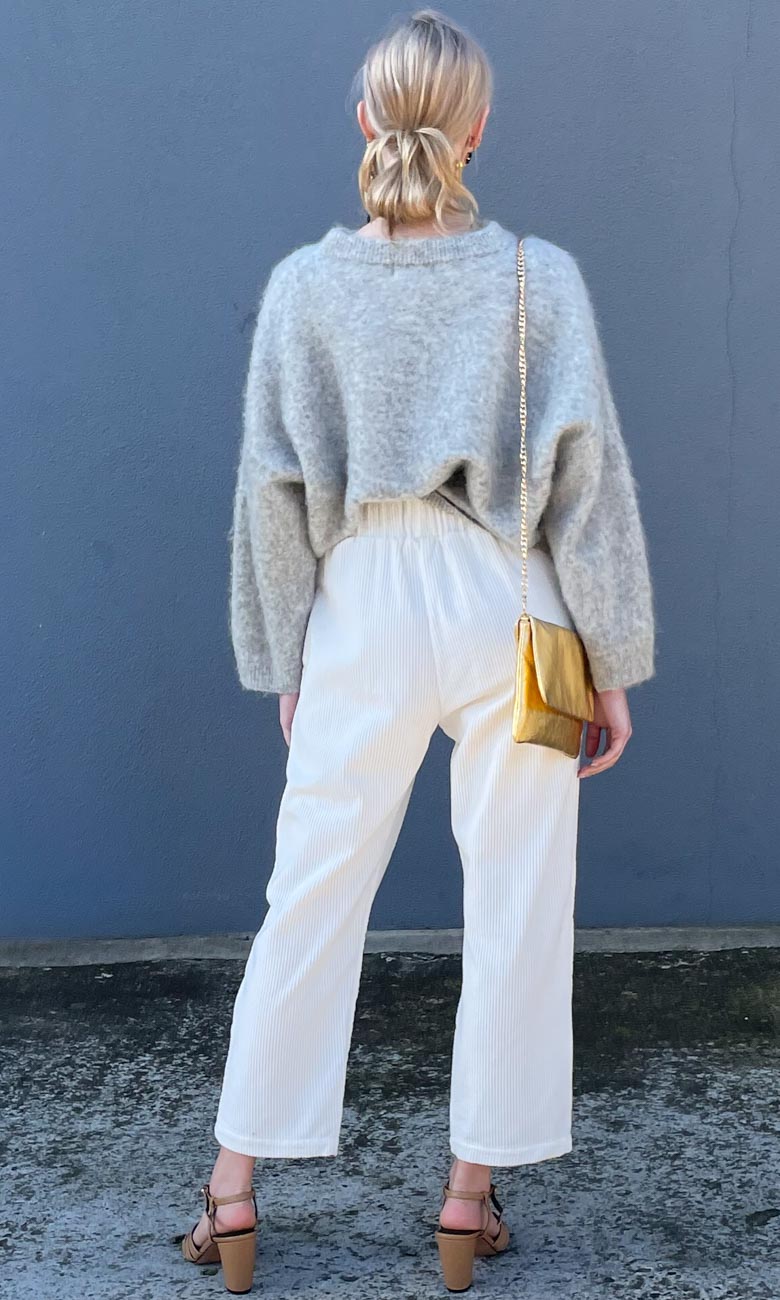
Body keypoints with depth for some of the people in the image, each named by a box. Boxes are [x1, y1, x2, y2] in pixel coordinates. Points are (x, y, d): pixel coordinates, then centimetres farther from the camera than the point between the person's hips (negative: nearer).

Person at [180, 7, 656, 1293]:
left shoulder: (307, 282, -2)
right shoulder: (541, 277, -5)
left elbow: (273, 486, 0)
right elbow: (590, 478, -5)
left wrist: (284, 657, 10)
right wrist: (613, 661, 2)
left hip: (364, 617, 1)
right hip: (509, 615, -1)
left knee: (310, 899, 10)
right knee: (515, 908, 10)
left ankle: (233, 1193, 20)